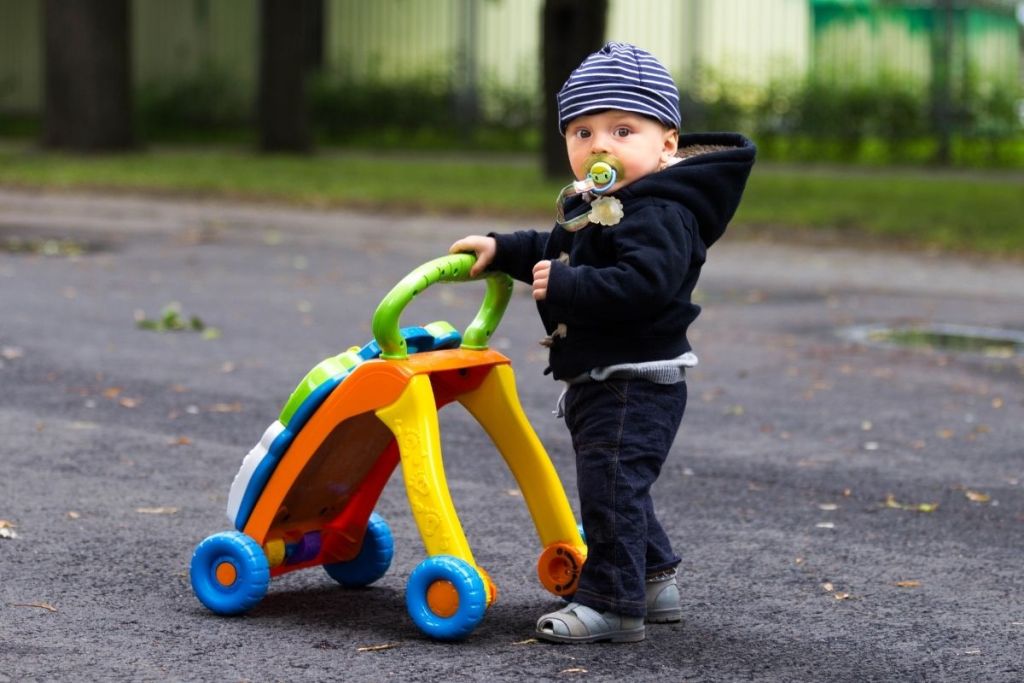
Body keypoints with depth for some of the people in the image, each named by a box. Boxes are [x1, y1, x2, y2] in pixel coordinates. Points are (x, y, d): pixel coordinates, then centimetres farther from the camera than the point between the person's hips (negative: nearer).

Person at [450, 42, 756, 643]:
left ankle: (612, 605, 0)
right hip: (600, 383, 11)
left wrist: (563, 286, -32)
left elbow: (640, 284, -36)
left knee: (611, 489, -8)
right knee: (619, 490, 21)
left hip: (635, 385, -11)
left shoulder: (659, 216, -22)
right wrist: (502, 250, 24)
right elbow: (557, 251, 31)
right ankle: (655, 583, 35)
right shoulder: (592, 207, 12)